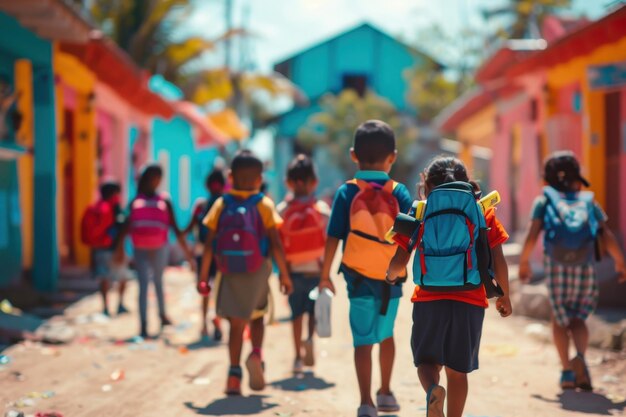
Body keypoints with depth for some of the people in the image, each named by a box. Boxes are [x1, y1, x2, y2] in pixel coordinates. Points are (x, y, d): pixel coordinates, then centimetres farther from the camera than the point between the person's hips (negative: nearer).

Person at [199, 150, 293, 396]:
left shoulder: (221, 205, 2)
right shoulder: (264, 205, -2)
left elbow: (209, 244, -1)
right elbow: (275, 244, -6)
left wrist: (204, 276, 3)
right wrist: (284, 274, 0)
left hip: (230, 273, 0)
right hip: (258, 273, 0)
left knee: (236, 323, 5)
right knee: (256, 317, 19)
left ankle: (235, 374, -5)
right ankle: (257, 354, -6)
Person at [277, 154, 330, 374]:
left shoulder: (282, 210, -4)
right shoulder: (322, 209, -5)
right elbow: (329, 242, -8)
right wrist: (326, 269, -1)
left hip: (293, 271, 1)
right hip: (316, 271, -1)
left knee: (297, 313, 13)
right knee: (314, 309, 16)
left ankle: (298, 356, 12)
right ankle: (310, 337, -13)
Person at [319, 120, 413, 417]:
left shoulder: (347, 193, -6)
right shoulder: (399, 193, -4)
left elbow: (333, 238, -6)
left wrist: (325, 276, 1)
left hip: (358, 277, -1)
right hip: (391, 277, 2)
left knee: (363, 340, 2)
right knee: (386, 334, 21)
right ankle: (385, 393, 33)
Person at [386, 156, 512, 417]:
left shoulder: (420, 213, 4)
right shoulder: (483, 212, 6)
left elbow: (399, 262, 0)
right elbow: (498, 261, 2)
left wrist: (391, 276, 22)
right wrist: (505, 296, 16)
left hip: (428, 300, -1)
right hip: (470, 302, 1)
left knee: (427, 361, 10)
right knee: (457, 370, 12)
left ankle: (433, 391, -22)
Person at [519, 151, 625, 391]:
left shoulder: (544, 200, 10)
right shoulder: (588, 201, 13)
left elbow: (533, 234, -2)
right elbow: (607, 237, 4)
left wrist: (523, 262, 8)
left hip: (556, 269, -1)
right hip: (585, 271, 1)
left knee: (559, 320, 18)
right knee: (577, 321, 14)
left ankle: (567, 371, 8)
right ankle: (580, 358, -14)